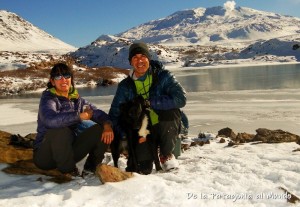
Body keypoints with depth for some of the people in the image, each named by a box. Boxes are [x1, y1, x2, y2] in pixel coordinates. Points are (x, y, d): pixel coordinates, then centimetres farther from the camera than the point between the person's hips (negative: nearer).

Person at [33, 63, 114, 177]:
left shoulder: (77, 99, 5)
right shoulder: (48, 98, -12)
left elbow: (98, 113, 0)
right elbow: (50, 120, -34)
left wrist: (107, 124, -23)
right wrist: (80, 116, -27)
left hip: (69, 151, 5)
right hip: (45, 154, -5)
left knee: (100, 129, -10)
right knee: (61, 131, -36)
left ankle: (91, 167, 6)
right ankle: (69, 171, -16)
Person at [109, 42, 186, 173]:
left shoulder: (163, 76, -7)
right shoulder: (125, 86, 0)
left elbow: (181, 98, -21)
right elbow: (114, 114, -1)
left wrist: (151, 103, -24)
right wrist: (126, 136, -16)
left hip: (166, 129, -1)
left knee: (170, 109, -32)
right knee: (142, 170, -19)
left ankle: (166, 154, -8)